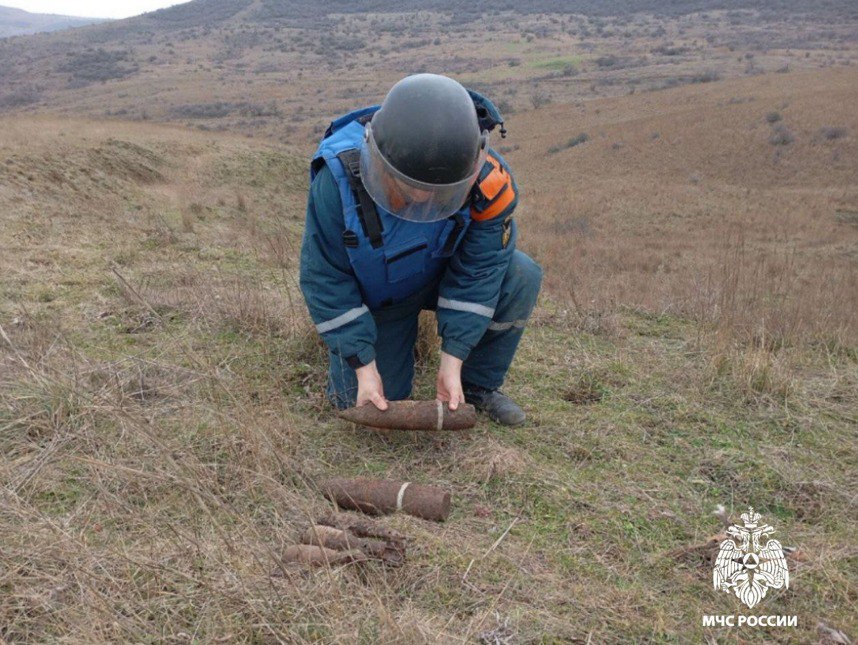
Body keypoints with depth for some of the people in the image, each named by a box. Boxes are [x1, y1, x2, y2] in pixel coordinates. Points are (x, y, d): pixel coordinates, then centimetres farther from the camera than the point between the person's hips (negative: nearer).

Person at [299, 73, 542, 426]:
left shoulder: (487, 181, -32)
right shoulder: (339, 181, -34)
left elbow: (478, 272, -23)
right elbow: (325, 280, -24)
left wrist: (452, 363, -25)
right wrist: (364, 366, -25)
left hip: (441, 275, 2)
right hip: (372, 298, -1)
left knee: (521, 278, -25)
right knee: (363, 405, -3)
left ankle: (478, 385, -2)